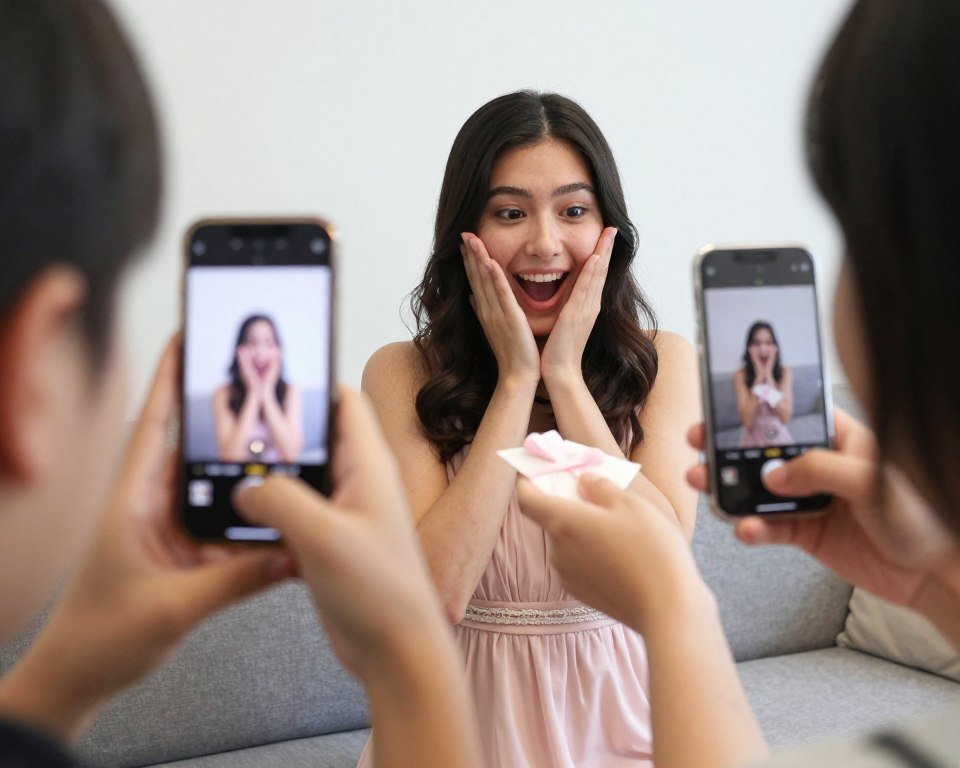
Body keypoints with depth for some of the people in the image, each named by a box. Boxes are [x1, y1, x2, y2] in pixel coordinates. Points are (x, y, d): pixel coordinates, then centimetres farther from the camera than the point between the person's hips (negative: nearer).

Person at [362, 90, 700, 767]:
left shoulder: (663, 362, 2)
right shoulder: (402, 374, -2)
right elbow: (434, 594, -14)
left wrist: (565, 377, -10)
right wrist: (518, 380, -11)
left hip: (612, 710, 1)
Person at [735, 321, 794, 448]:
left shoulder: (784, 372, -3)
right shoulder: (741, 376, -8)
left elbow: (785, 416, -13)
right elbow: (748, 421, -16)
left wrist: (769, 376, -14)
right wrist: (759, 377, -16)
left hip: (780, 438, 1)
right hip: (753, 440, -1)